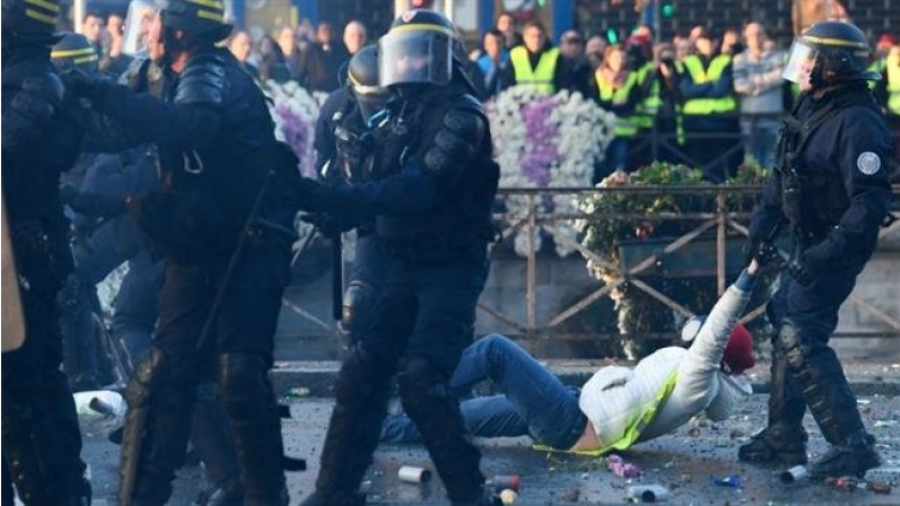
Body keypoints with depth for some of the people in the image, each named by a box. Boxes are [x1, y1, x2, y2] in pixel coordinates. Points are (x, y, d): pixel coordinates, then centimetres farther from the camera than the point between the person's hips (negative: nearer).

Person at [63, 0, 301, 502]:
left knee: (241, 374, -14)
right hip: (200, 248, 9)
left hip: (250, 244, -9)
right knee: (165, 372, 3)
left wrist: (103, 93, -35)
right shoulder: (191, 78, 16)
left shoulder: (211, 73, -13)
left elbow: (189, 125, -36)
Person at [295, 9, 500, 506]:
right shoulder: (398, 113, 11)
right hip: (407, 264, 8)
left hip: (452, 268, -8)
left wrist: (328, 197, -32)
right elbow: (384, 188, 7)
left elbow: (417, 190, -28)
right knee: (362, 370, 4)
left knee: (420, 377, -19)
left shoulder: (460, 114, -16)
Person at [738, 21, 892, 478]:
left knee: (801, 341, -14)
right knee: (785, 328, 17)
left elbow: (870, 204, -28)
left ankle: (853, 446, -11)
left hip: (835, 249, -10)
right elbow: (784, 174, 18)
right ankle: (784, 437, 28)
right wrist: (763, 223, 11)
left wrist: (827, 254, -31)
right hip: (808, 243, 10)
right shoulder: (811, 107, 7)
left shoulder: (857, 123, -24)